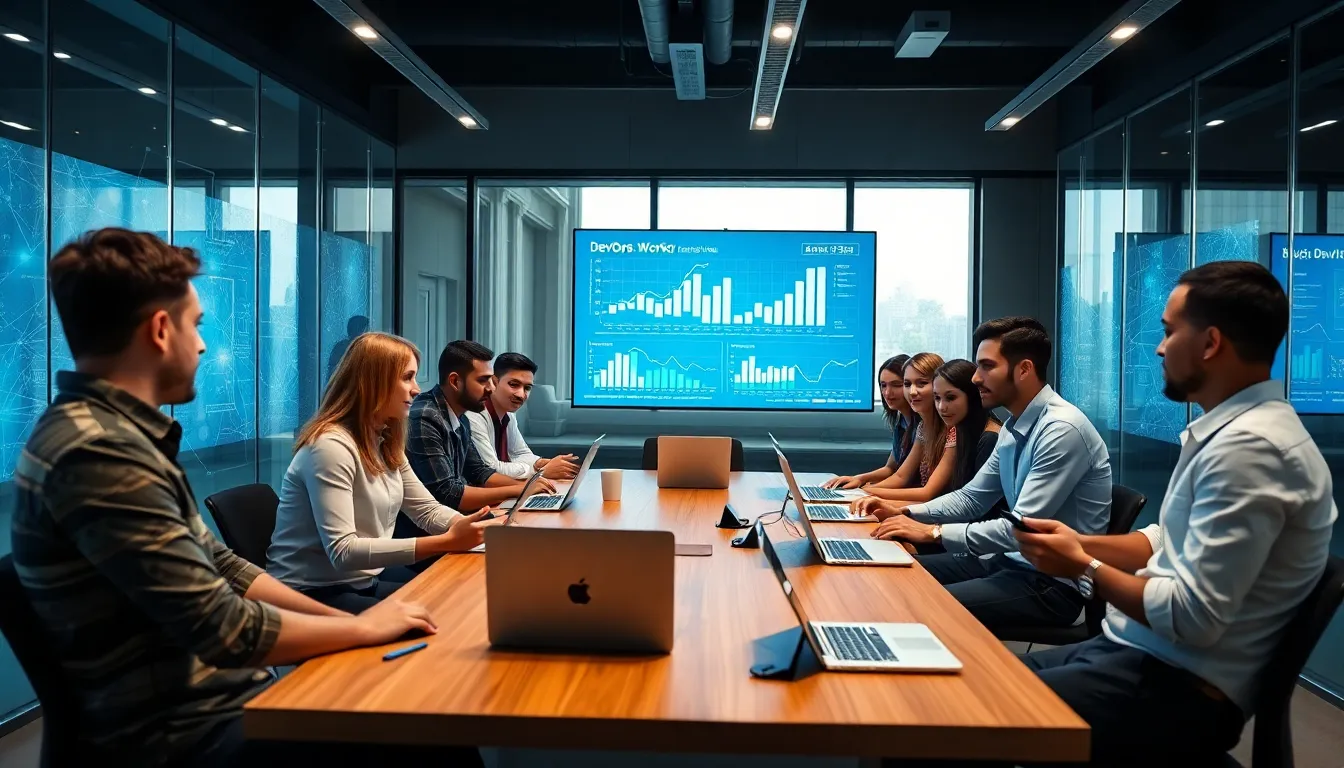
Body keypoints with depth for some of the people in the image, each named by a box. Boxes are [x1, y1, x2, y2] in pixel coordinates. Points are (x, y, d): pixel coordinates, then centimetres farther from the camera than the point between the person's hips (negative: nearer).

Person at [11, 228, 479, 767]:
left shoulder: (119, 434, 8)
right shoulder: (95, 453, -24)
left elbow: (220, 568, 11)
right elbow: (223, 627, -24)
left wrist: (343, 619, 4)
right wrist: (365, 627, -10)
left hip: (214, 694, 9)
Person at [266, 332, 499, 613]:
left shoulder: (386, 442, 7)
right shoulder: (331, 445, -23)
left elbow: (428, 510, 9)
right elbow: (343, 552, -29)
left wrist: (483, 528, -11)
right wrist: (447, 541, -32)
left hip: (367, 579, 8)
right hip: (314, 593, -8)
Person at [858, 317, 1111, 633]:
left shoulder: (1063, 430, -21)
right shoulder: (1012, 428, 7)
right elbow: (972, 497, 14)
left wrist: (934, 532, -21)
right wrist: (905, 512, 1)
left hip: (1054, 583, -9)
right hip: (1011, 560, 9)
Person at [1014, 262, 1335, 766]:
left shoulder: (1248, 447, -23)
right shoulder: (1230, 429, 9)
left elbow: (1193, 617, -25)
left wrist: (1083, 567, -12)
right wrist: (1081, 542, 3)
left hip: (1177, 686, -9)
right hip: (1144, 654, 9)